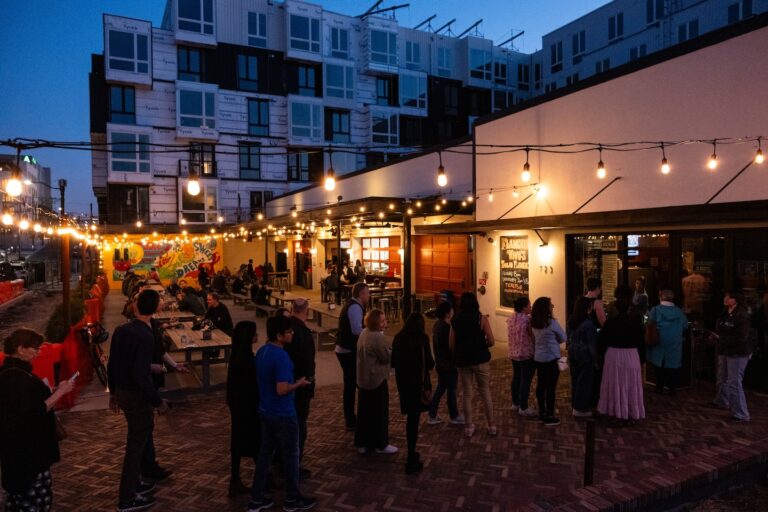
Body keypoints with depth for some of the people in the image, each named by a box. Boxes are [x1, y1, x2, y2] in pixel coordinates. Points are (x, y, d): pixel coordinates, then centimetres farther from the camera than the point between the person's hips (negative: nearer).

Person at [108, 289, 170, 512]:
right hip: (136, 395, -8)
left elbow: (111, 365, 8)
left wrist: (113, 392, 20)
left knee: (136, 439, 24)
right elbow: (141, 376, -27)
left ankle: (134, 483, 39)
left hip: (122, 391, 8)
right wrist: (158, 402, -17)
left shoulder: (121, 330, 0)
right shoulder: (145, 336, -25)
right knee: (136, 444, 6)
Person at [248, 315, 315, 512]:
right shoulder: (281, 356, -25)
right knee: (291, 455, 9)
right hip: (283, 415, -8)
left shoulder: (261, 352, 3)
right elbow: (282, 390, -28)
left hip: (266, 411, 8)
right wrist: (298, 384, -12)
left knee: (265, 453, 17)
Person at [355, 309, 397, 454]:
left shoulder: (364, 333, 6)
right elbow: (387, 356, -17)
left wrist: (386, 348, 2)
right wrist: (390, 348, -1)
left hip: (363, 379, 9)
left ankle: (363, 443, 24)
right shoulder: (377, 337, -24)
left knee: (364, 412, 15)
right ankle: (381, 444, 17)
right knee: (380, 413, 6)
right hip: (376, 380, -9)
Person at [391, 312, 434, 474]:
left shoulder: (398, 338, 1)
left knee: (410, 418, 20)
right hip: (418, 383, -5)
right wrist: (431, 363, 10)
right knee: (414, 419, 3)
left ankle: (411, 453, 32)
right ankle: (411, 462, 6)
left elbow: (393, 362, 7)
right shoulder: (422, 338, -13)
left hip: (403, 383, 5)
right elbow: (429, 363, -11)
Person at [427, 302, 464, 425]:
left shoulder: (437, 325, 6)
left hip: (440, 362, 9)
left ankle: (432, 416, 18)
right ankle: (454, 417, 19)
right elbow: (451, 345, -20)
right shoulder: (446, 327, -22)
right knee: (451, 390, 5)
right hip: (449, 363, -9)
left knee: (440, 388, 16)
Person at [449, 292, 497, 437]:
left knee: (467, 394, 10)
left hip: (462, 361, 2)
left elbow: (451, 345, -2)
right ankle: (491, 426, 16)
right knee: (485, 393, 9)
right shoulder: (481, 319, -7)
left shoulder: (455, 321, 0)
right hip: (480, 360, -2)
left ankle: (469, 427, 16)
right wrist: (482, 346, 8)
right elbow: (491, 341, -12)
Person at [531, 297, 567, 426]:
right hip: (551, 358, -7)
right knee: (551, 387, 0)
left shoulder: (534, 323, 2)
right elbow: (563, 338, -5)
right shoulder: (552, 322, -17)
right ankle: (549, 417, 6)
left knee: (541, 385, 13)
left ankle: (542, 413, 22)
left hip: (538, 358, 7)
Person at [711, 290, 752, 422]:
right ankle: (721, 401, 43)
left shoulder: (742, 315, -19)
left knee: (734, 383, -7)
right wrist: (715, 335, -3)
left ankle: (741, 415, 2)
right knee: (722, 379, 23)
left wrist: (721, 338, -21)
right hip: (724, 351, 9)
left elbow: (741, 338, -22)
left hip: (737, 353, -9)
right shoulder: (725, 313, 6)